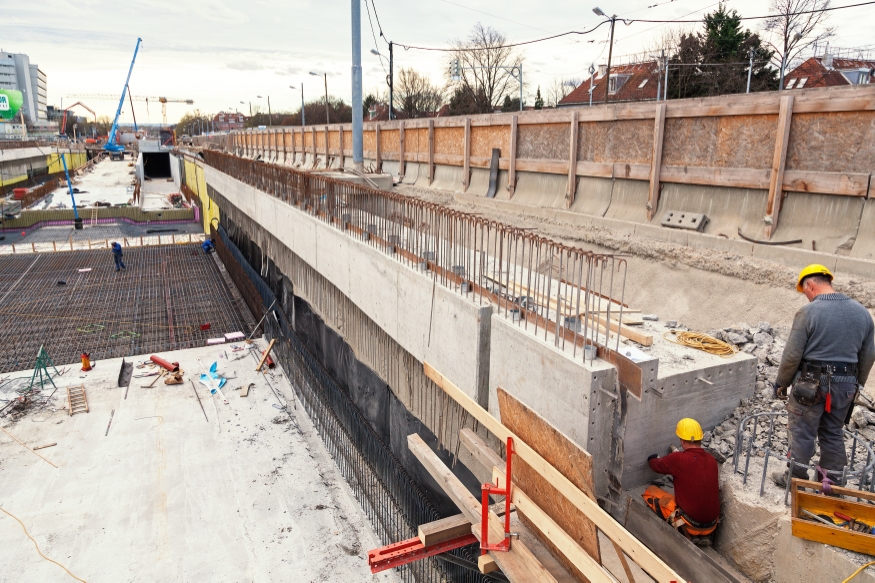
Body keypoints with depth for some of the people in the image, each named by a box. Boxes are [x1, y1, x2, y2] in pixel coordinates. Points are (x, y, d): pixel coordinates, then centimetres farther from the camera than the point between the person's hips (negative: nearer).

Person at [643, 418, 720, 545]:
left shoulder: (678, 459, -16)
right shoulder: (711, 460, 0)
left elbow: (657, 465, 5)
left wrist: (652, 459, 30)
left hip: (691, 524, -5)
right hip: (712, 525, 6)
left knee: (650, 491, 8)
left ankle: (685, 533, 4)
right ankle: (704, 535, 15)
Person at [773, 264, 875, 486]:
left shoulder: (808, 312, -16)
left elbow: (792, 355, -14)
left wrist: (781, 382, -1)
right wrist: (856, 384, 22)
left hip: (811, 383, -6)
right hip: (845, 385, 6)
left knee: (801, 433, 7)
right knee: (833, 434, 18)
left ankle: (796, 479, 19)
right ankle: (832, 481, 28)